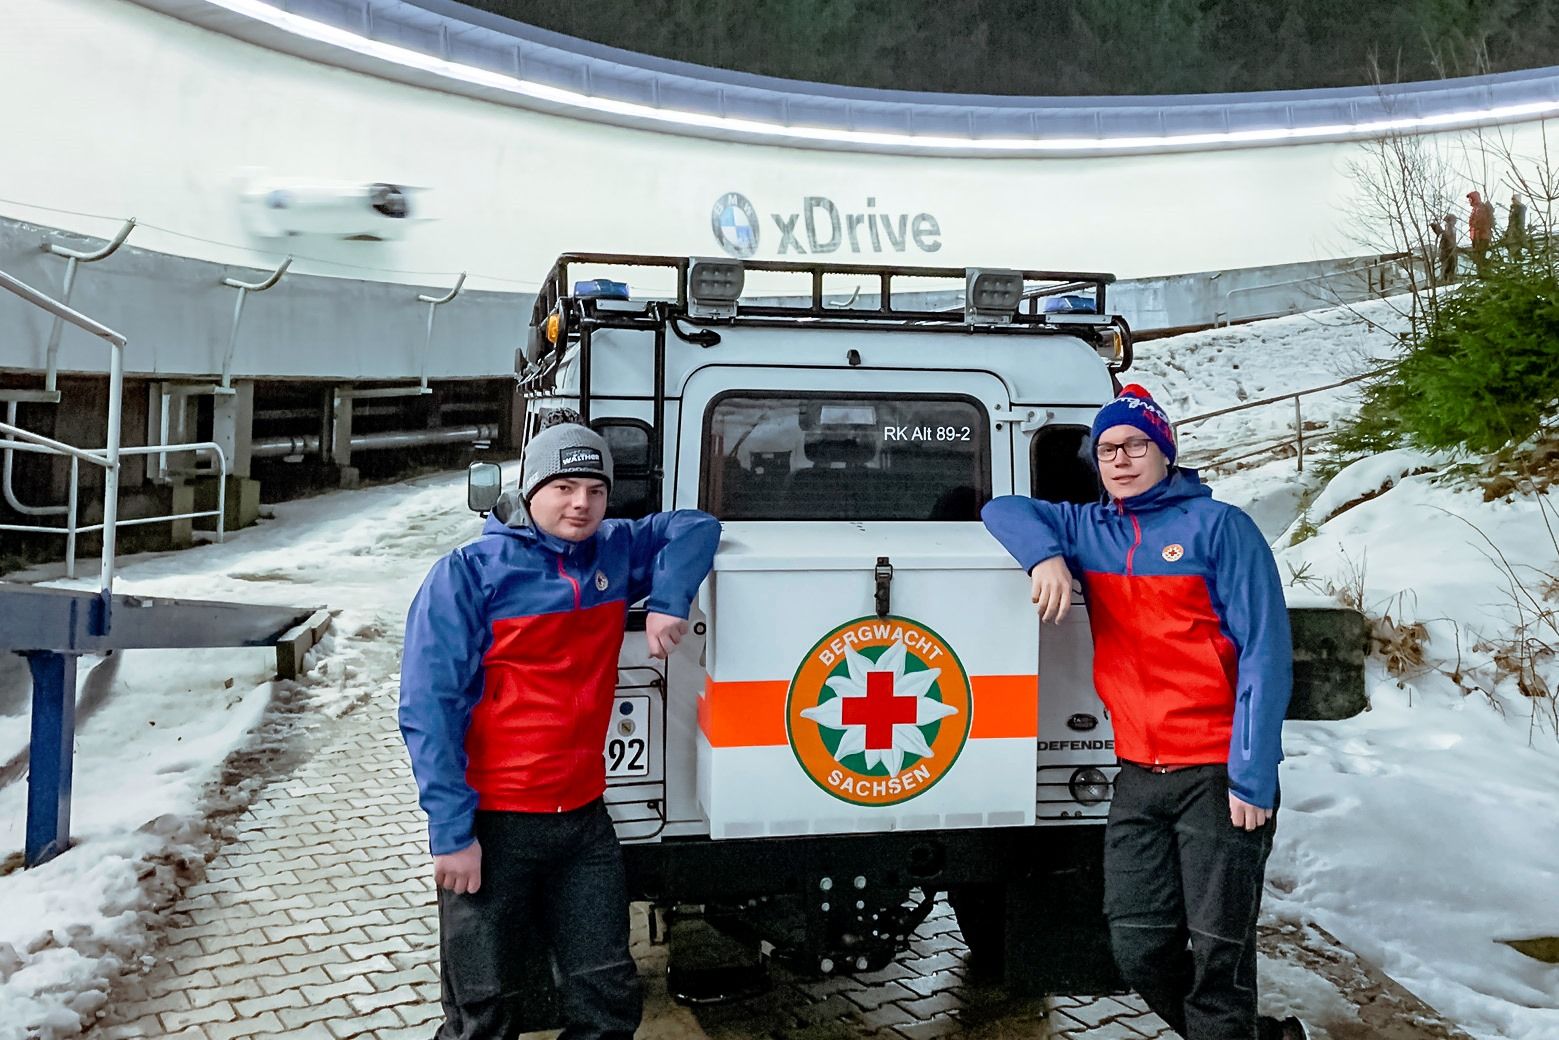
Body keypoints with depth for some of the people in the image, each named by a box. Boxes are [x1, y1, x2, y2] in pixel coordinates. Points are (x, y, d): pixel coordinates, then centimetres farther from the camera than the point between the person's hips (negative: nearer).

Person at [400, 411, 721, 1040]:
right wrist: (451, 830, -17)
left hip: (585, 818, 5)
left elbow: (694, 528, 18)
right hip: (492, 826, -4)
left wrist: (668, 601, -1)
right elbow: (428, 708, -12)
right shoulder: (469, 573, -9)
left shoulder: (614, 555, 5)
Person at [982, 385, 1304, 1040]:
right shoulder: (1089, 530, 11)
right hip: (1137, 777, 5)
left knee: (1218, 955, -1)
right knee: (1138, 950, 7)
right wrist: (1045, 556, -6)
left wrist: (1252, 779, -15)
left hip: (1217, 777, -5)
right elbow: (1004, 510, 17)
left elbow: (1264, 657, -9)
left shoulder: (1218, 526, -5)